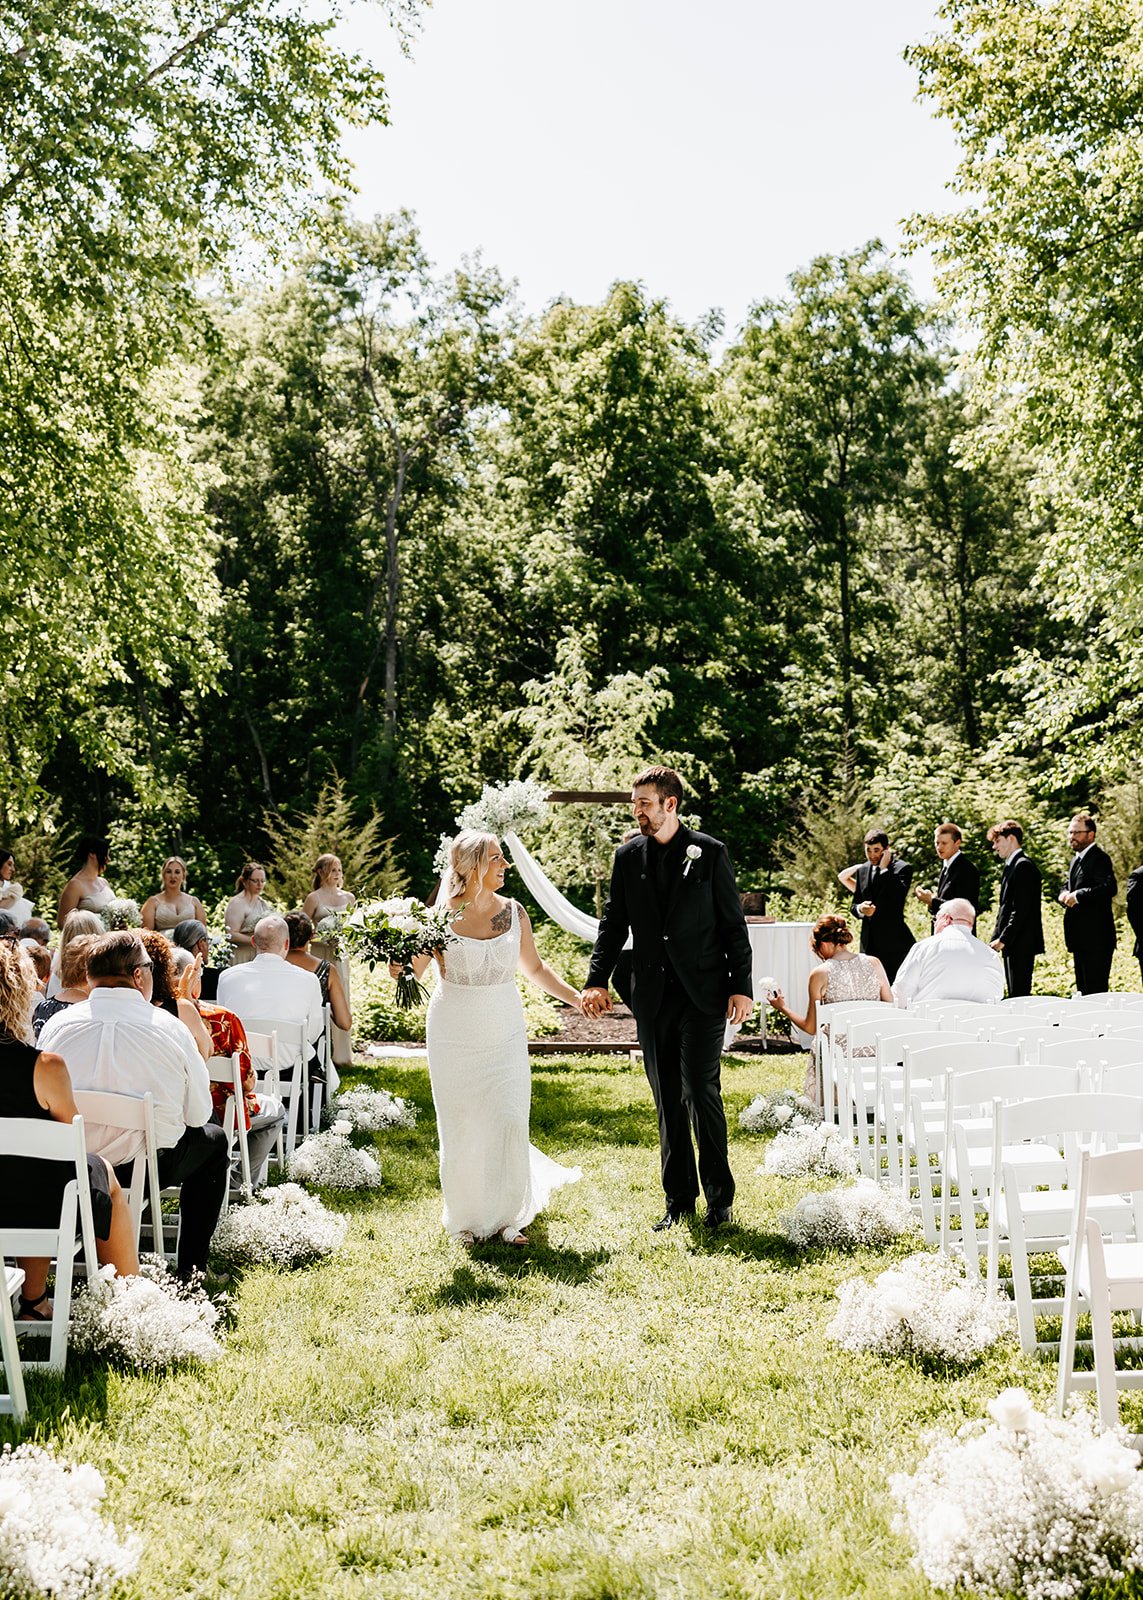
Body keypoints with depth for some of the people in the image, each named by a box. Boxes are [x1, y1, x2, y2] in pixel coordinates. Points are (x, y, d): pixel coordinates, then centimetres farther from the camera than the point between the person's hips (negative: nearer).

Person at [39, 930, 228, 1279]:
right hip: (149, 1167, -4)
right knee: (213, 1139, 25)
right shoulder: (169, 1028, -12)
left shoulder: (57, 1025, -5)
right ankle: (190, 1268, 24)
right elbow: (198, 1113, -3)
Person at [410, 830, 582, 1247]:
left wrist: (577, 999, 5)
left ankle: (507, 1216, 18)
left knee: (509, 1124, 0)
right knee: (461, 1129, 7)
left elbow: (534, 968, 11)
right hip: (455, 1036, -2)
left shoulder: (513, 911, -2)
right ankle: (467, 1219, 25)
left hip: (505, 1036, 2)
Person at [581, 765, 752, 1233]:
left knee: (701, 1091, -9)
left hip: (703, 994, -4)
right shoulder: (628, 857, 8)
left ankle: (719, 1197, 3)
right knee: (667, 1100, 8)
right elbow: (613, 923, 9)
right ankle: (679, 1198, 16)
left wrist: (741, 986, -7)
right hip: (652, 997, 4)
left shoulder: (710, 853, -1)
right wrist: (597, 980, -3)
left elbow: (734, 925, 0)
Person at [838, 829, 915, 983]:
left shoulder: (903, 868, -4)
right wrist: (861, 909, -7)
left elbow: (898, 896, -22)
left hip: (894, 942, -5)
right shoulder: (862, 870, 13)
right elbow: (855, 906, 17)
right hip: (869, 942, 5)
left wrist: (884, 868, -15)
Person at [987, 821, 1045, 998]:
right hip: (1012, 944, 10)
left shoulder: (1023, 865, -13)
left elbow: (1021, 910, -19)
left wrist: (1002, 940, -18)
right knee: (1015, 995, 11)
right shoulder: (1012, 865, 18)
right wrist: (996, 938, 13)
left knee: (1019, 994, -10)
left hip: (1021, 943, -10)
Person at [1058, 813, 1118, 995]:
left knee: (1096, 990, -10)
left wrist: (1078, 895, -23)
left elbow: (1109, 888, -26)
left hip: (1096, 937, -10)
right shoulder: (1076, 859, 19)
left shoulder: (1099, 858, -11)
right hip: (1081, 937, 10)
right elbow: (1068, 886, 28)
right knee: (1083, 990, 14)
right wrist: (1064, 894, 4)